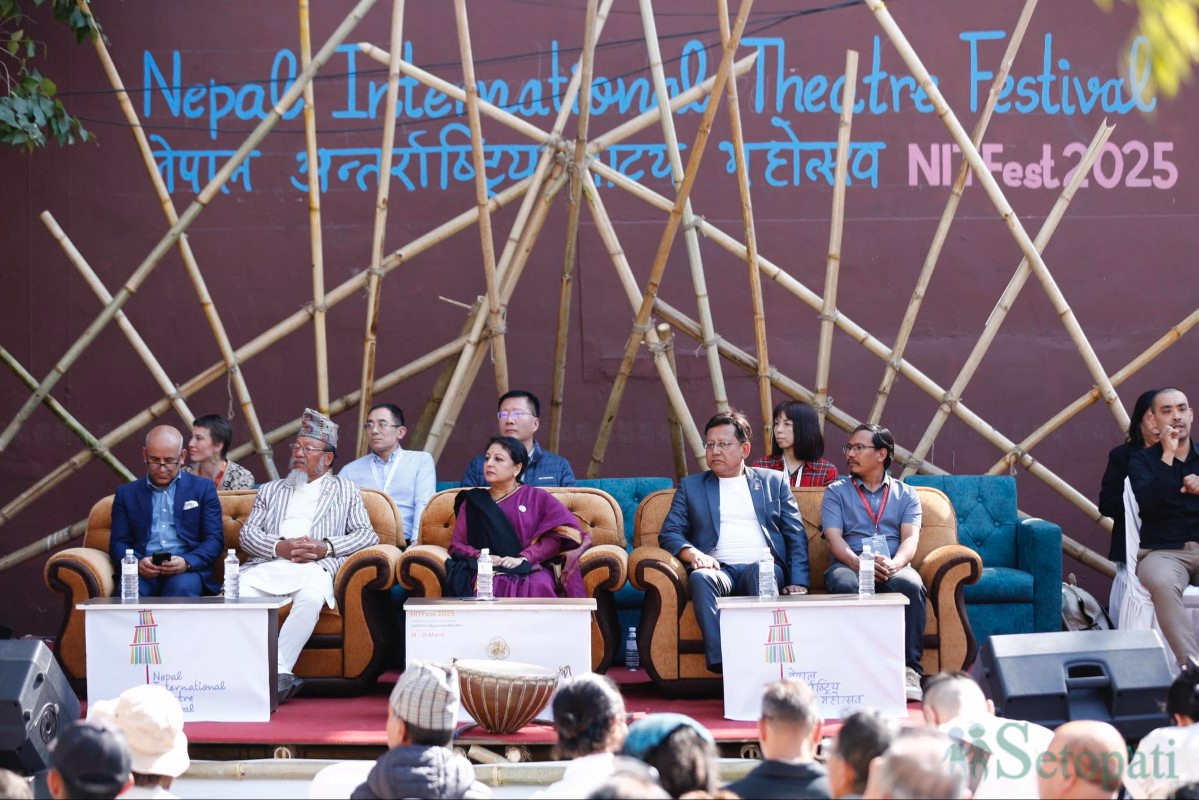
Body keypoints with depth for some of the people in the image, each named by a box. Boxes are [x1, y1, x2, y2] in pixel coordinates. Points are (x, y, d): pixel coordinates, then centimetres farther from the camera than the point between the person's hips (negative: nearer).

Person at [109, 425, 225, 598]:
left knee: (182, 587, -37)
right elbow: (118, 543, 11)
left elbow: (215, 540, 7)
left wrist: (187, 562, -14)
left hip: (187, 571, 0)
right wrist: (137, 563, -13)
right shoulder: (126, 493, 19)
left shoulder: (203, 489, 14)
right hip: (143, 571, 0)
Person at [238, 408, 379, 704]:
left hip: (315, 568, -2)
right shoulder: (271, 490, 30)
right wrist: (279, 546, -6)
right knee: (236, 593, -32)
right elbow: (248, 533, 16)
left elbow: (368, 535, 10)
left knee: (310, 599, -40)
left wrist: (326, 546, -7)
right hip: (268, 566, 2)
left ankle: (278, 672, -40)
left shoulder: (346, 491, 23)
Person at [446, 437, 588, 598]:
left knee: (539, 586, -38)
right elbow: (456, 544, 15)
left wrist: (523, 558, -14)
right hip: (486, 571, 0)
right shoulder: (473, 501, 23)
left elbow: (556, 535, 1)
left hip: (529, 571, 0)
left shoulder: (538, 498, 17)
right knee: (491, 587, -39)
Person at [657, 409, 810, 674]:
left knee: (759, 571, -37)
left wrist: (798, 582, -3)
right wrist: (692, 553, -11)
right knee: (701, 578, -36)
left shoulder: (774, 481, 21)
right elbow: (669, 533, 13)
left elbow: (796, 536, 14)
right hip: (719, 569, 0)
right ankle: (722, 667, -46)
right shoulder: (691, 486, 22)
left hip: (765, 568, 0)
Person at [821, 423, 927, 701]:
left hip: (894, 566, 0)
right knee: (846, 585, -39)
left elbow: (911, 539, 4)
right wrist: (860, 563, -19)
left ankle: (909, 670, -36)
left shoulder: (905, 494, 21)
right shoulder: (836, 492, 19)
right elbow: (834, 539, 3)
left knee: (910, 585, -37)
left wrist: (894, 564, -20)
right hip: (849, 564, 0)